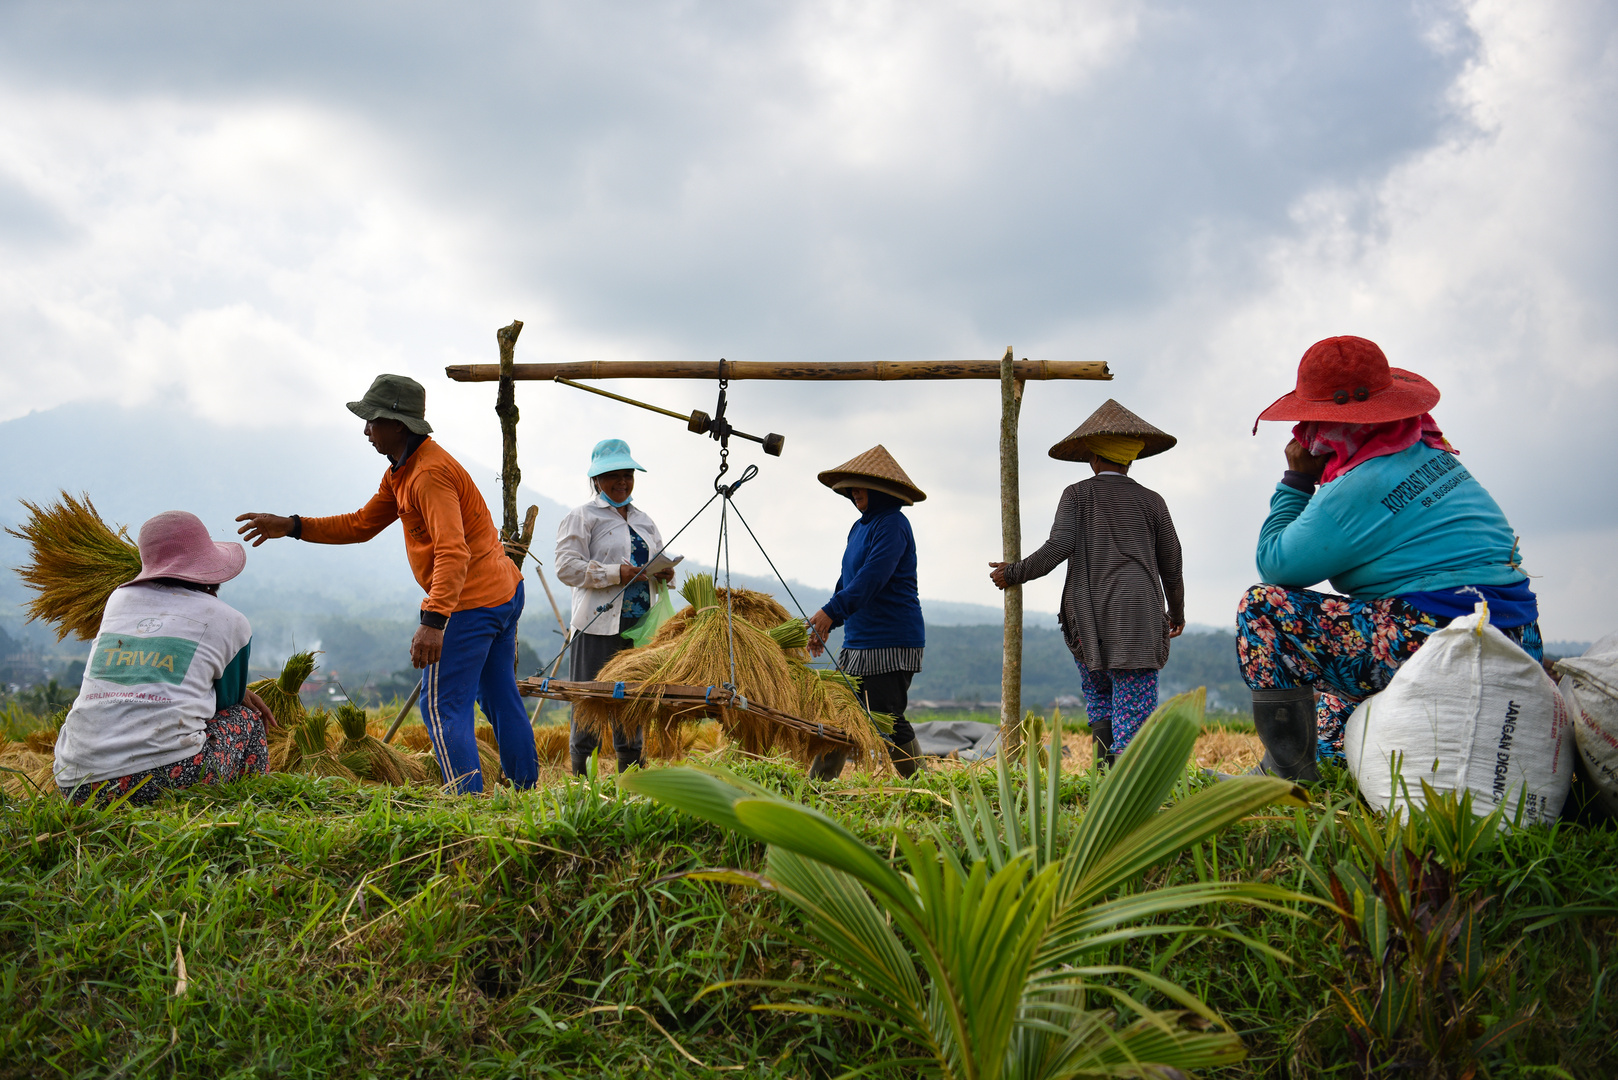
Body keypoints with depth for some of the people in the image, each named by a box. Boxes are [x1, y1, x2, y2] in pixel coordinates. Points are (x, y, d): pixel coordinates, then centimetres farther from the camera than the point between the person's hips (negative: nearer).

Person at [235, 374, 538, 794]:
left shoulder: (430, 473, -21)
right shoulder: (400, 473, 13)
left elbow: (453, 552, -31)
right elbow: (360, 525, 18)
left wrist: (433, 621, -39)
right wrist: (290, 527, 11)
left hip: (471, 602, -11)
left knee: (443, 707, -6)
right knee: (501, 698, 16)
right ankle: (525, 794, 24)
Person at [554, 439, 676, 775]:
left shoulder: (643, 519, 21)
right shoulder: (582, 516, 1)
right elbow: (567, 566, -9)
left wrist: (666, 572, 1)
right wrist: (615, 573, -17)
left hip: (639, 622, 6)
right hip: (598, 623, -6)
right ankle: (579, 772, 1)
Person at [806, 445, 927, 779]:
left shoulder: (892, 525, -12)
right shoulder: (859, 527, 18)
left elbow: (873, 576, -25)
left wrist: (832, 610, -33)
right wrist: (824, 626, 18)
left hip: (892, 642, -9)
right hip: (857, 642, 9)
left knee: (890, 722, -8)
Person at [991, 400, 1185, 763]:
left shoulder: (1077, 495, 7)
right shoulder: (1151, 501, 11)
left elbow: (1059, 546, -8)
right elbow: (1171, 568, 15)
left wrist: (1014, 573, 6)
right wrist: (1177, 612, 31)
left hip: (1088, 622, 0)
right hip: (1139, 621, 0)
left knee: (1099, 708, 14)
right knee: (1134, 715, -3)